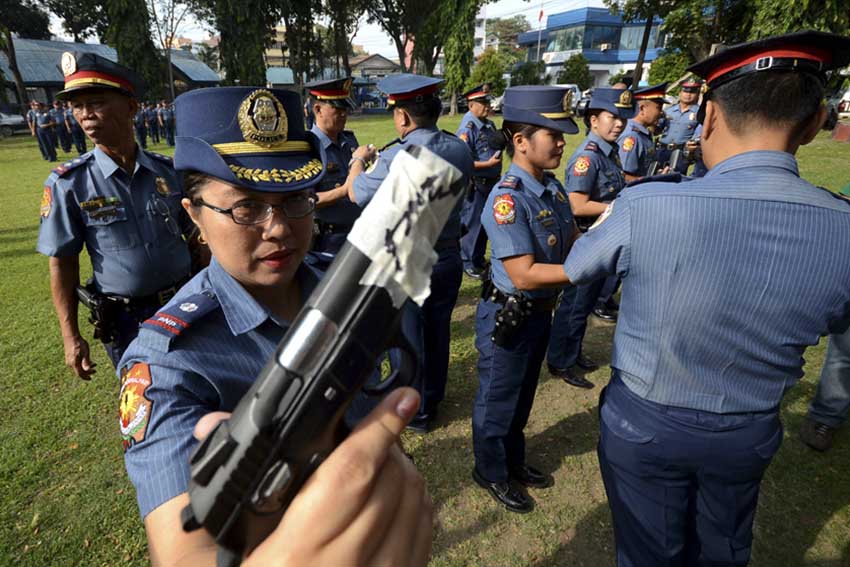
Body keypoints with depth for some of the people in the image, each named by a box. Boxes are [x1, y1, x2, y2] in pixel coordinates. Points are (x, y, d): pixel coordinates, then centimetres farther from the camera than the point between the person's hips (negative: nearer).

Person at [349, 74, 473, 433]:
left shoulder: (397, 158, -22)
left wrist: (358, 163, 12)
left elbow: (357, 195, -10)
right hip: (448, 260, 6)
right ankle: (432, 399, 41)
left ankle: (414, 412, 29)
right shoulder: (459, 150, -3)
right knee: (438, 333, 20)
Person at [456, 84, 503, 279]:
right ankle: (468, 263, 16)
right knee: (472, 224, 2)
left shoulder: (490, 125, 11)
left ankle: (479, 260, 32)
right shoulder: (467, 129, -15)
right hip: (475, 185, -8)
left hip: (491, 183, 9)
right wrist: (488, 163, -23)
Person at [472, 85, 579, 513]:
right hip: (508, 316, -8)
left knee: (523, 395, 26)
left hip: (541, 312, 8)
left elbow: (572, 243, 5)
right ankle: (491, 473, 40)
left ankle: (514, 462, 50)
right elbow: (524, 274, -29)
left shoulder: (552, 187, 1)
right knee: (498, 399, 14)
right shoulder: (508, 199, -26)